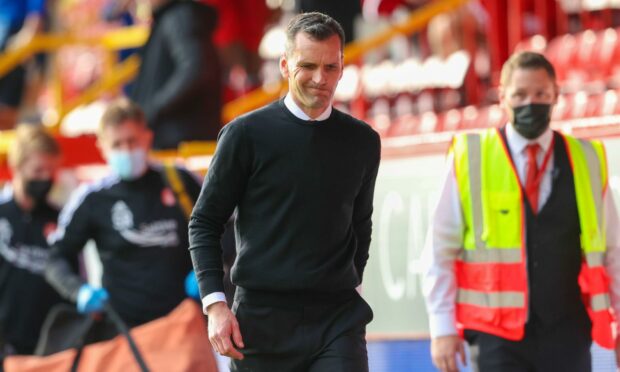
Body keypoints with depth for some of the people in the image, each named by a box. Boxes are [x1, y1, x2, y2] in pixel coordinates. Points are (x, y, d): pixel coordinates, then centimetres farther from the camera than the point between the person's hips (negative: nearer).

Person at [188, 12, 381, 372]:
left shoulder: (363, 142, 9)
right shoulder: (247, 133, -2)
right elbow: (205, 222, 1)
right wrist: (215, 303, -7)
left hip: (338, 320, 2)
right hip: (263, 319, -2)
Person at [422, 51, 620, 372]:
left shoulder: (586, 161, 9)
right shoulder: (469, 159, 2)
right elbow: (440, 250, 2)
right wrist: (442, 328, -4)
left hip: (567, 333, 2)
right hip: (498, 335, -2)